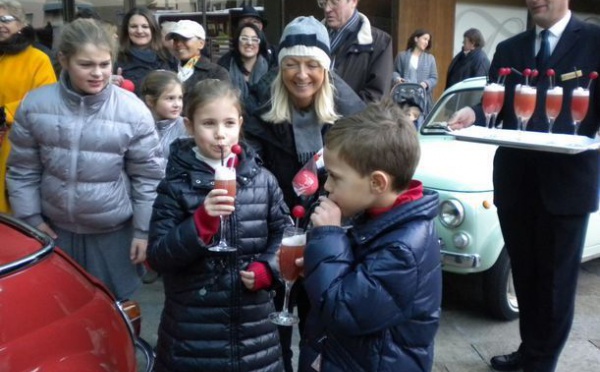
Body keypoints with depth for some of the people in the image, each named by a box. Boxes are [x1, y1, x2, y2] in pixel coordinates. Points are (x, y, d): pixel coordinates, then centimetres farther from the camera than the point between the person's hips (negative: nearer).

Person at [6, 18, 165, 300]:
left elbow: (148, 176, -7)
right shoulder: (35, 104, -8)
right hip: (55, 230, 3)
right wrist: (30, 218, 0)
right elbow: (22, 170, 2)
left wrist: (144, 230, -5)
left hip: (114, 232, -2)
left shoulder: (133, 110, -14)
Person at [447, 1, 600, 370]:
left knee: (555, 279, 8)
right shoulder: (509, 49, 11)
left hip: (566, 181, -4)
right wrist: (473, 114, -15)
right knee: (524, 274, 17)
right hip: (515, 181, 4)